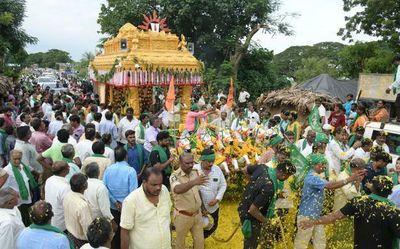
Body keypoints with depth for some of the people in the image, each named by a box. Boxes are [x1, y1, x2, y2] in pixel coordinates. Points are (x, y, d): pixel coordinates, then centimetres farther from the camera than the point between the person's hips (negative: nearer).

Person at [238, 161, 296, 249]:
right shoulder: (269, 188, -36)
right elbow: (253, 210, -32)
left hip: (244, 208, 8)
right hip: (250, 217, -8)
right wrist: (266, 220, -15)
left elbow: (246, 169, 8)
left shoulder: (262, 167, -13)